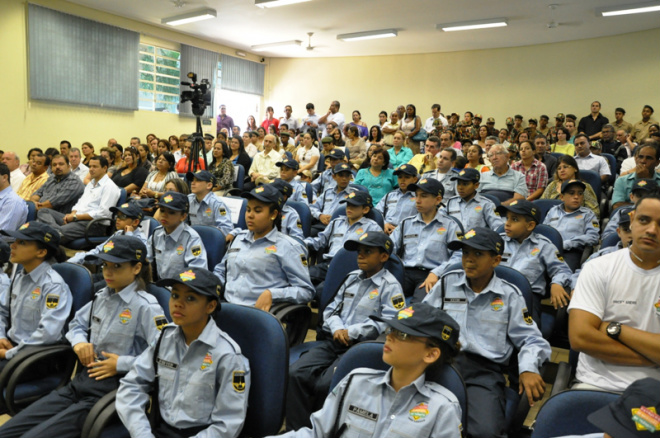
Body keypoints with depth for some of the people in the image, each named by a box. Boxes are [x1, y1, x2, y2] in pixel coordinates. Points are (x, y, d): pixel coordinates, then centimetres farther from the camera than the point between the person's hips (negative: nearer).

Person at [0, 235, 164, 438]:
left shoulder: (145, 307, -13)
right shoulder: (102, 296, 12)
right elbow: (76, 323, 28)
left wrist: (121, 364, -18)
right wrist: (79, 342, 5)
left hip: (114, 389, -8)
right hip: (82, 380, 8)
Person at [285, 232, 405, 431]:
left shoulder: (390, 286, -2)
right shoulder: (351, 278, 20)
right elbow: (331, 309, 18)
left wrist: (351, 332, -14)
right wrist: (337, 329, -5)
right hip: (333, 340, 6)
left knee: (325, 384, -27)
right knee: (296, 373, -16)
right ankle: (296, 431, -6)